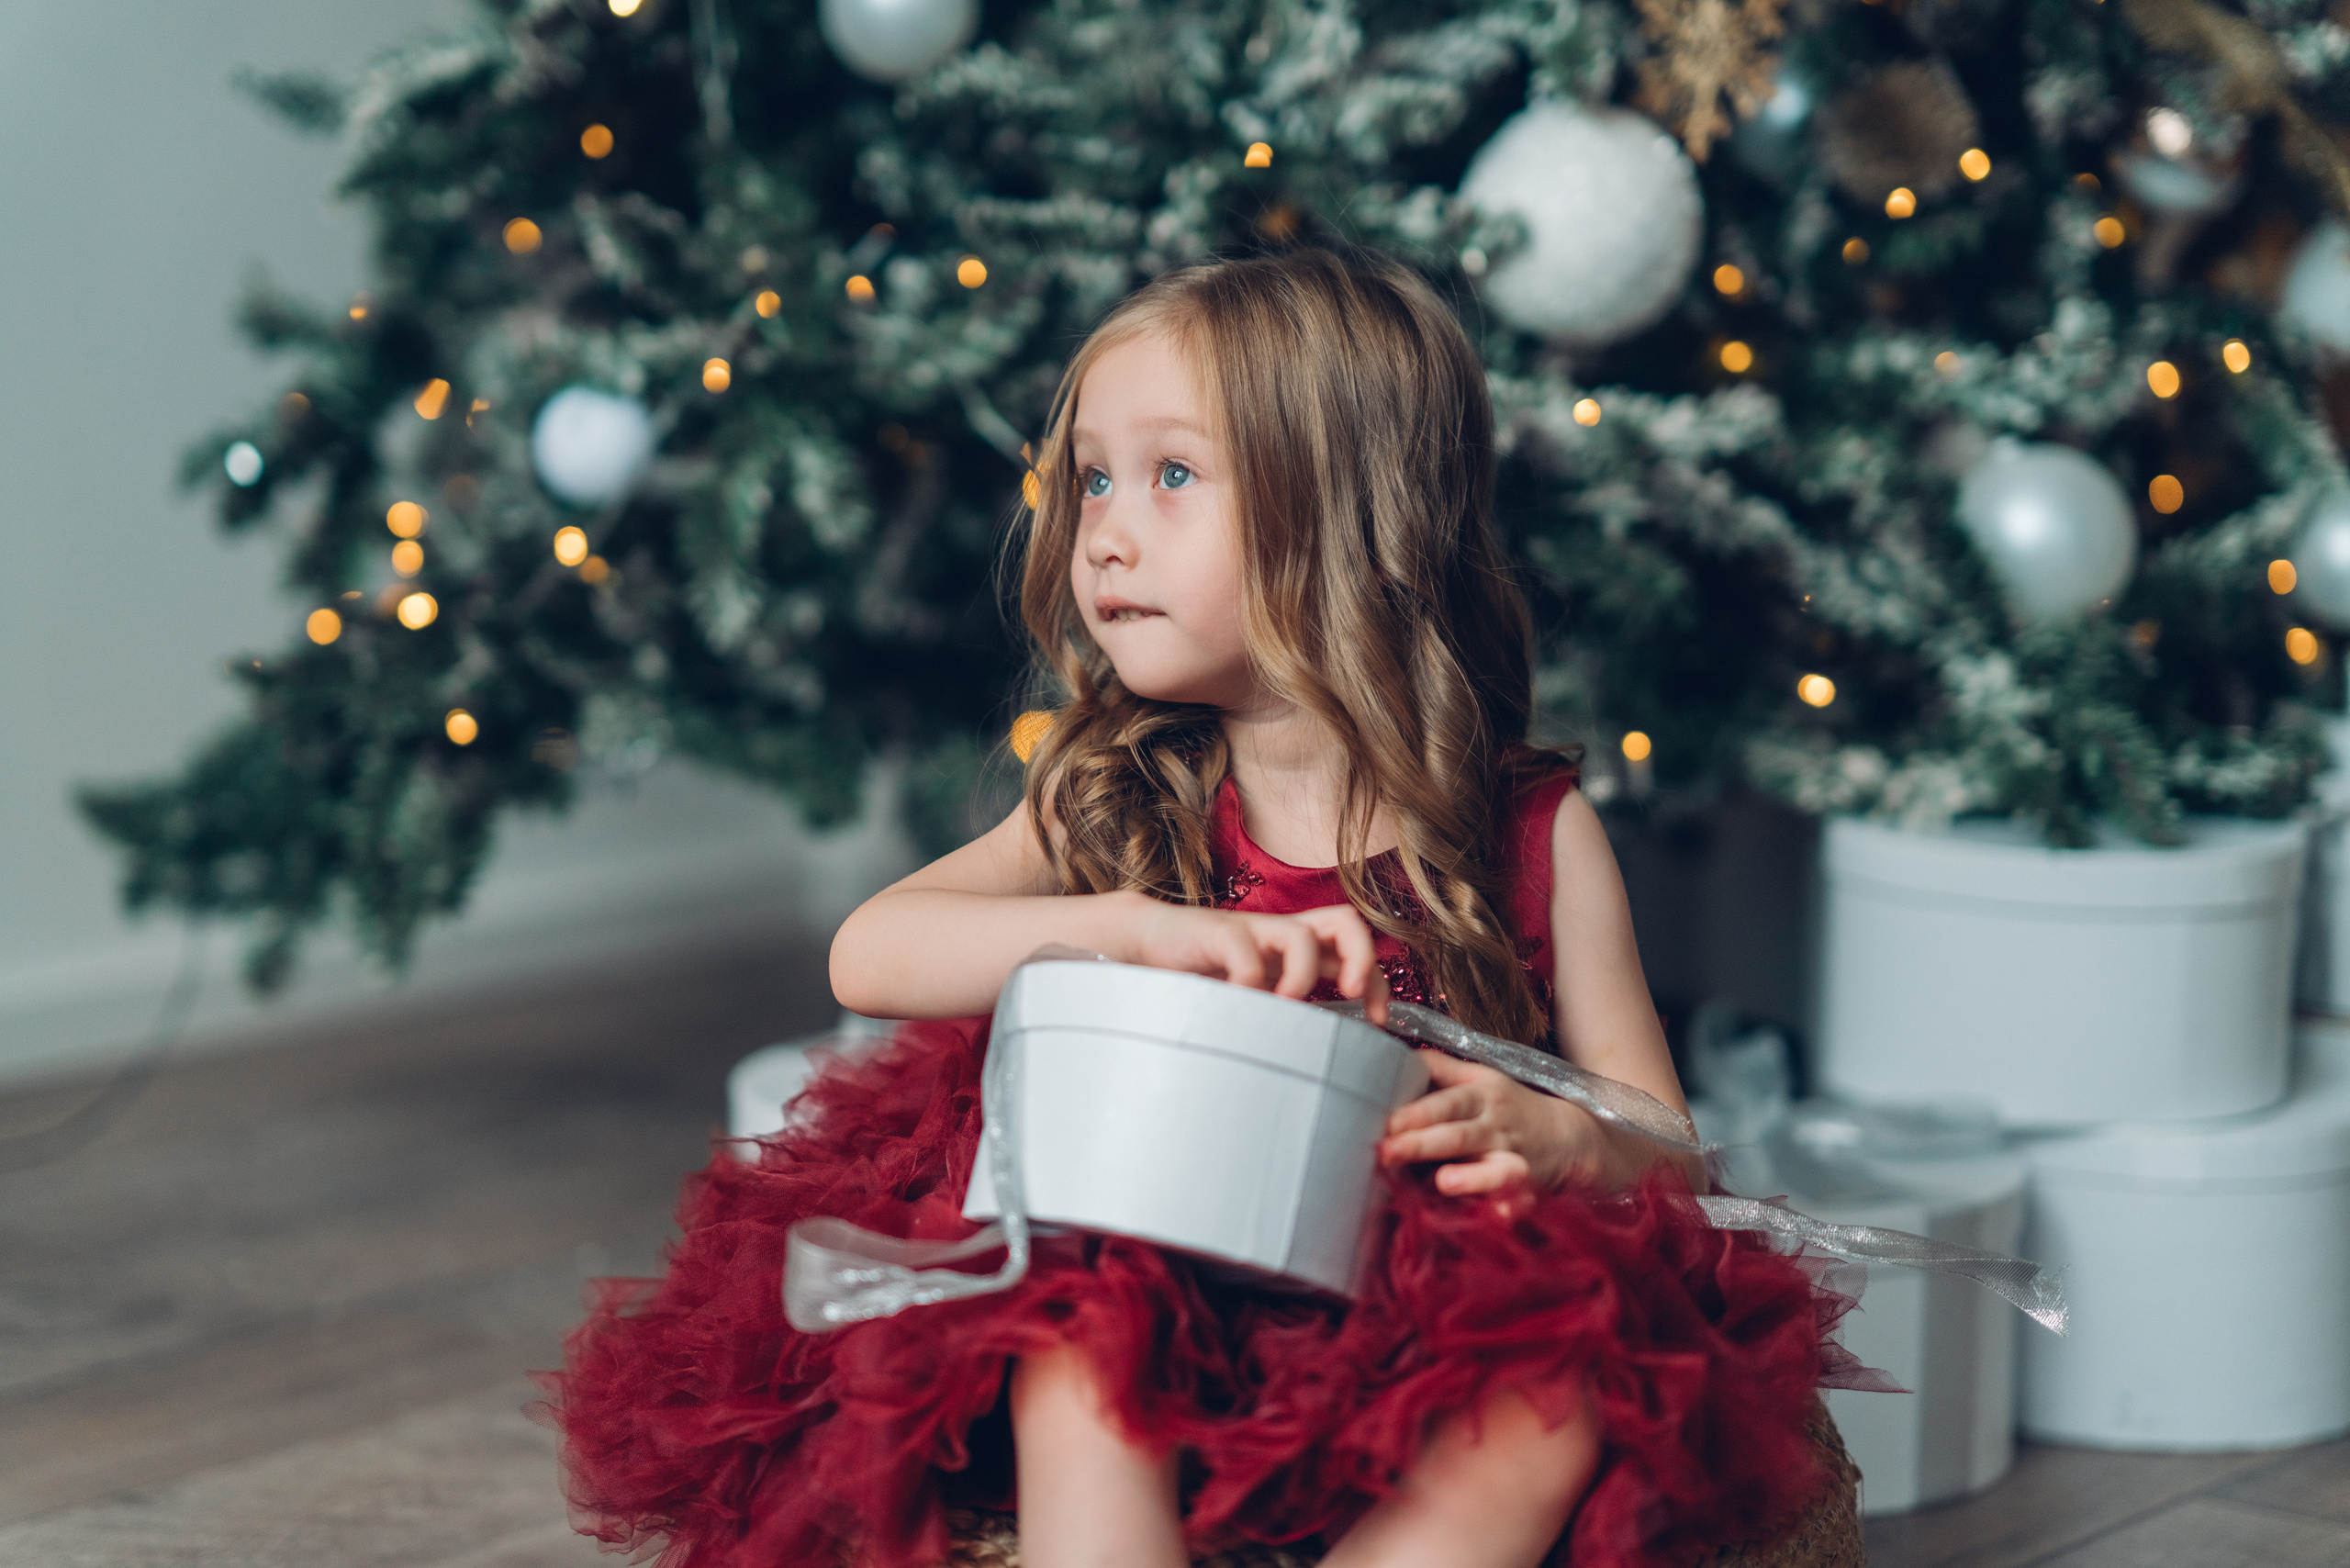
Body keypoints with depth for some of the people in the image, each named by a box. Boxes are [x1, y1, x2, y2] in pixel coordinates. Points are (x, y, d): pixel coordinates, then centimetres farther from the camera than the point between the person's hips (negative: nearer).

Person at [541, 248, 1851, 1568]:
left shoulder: (1535, 831, 3)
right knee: (1071, 1340, -32)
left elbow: (1665, 1151, 5)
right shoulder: (1113, 807, 6)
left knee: (1566, 1388, -33)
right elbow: (867, 958, -9)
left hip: (1418, 1361, -1)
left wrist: (1549, 1137, -20)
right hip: (1165, 1333, 1)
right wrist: (1135, 925, -25)